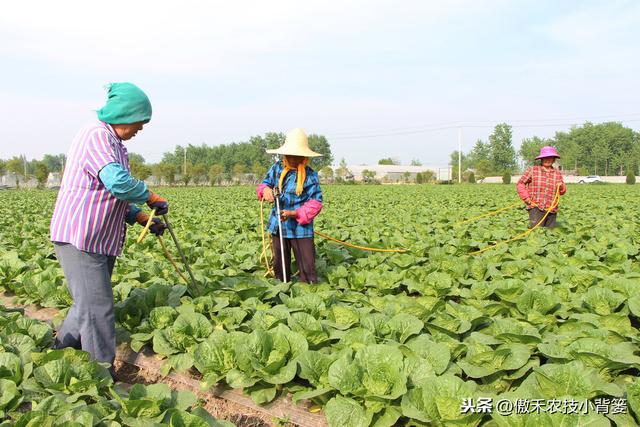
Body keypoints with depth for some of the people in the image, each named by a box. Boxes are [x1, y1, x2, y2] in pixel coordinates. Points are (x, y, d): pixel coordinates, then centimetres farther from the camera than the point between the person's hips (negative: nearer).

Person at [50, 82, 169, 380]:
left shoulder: (114, 144, 19)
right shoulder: (96, 135, -14)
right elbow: (119, 183, -29)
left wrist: (144, 218, 11)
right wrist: (152, 197, -13)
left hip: (100, 240, 10)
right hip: (79, 237, -10)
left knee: (89, 303, 18)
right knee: (97, 308, -6)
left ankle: (60, 351, 33)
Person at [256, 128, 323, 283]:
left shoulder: (310, 175, -9)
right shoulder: (277, 168, 3)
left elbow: (315, 202, -12)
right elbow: (265, 183, 11)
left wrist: (295, 213, -24)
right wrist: (266, 190, -15)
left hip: (300, 228, -4)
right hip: (278, 225, 4)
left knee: (307, 267, -3)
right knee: (279, 266, 16)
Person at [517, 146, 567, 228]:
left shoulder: (558, 173, 12)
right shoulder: (532, 170, 2)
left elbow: (562, 191, 20)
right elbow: (520, 183, 5)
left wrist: (561, 187, -4)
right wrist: (527, 199, -3)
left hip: (552, 210, 4)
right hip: (536, 208, -4)